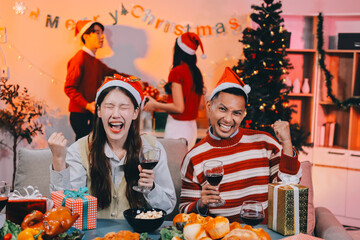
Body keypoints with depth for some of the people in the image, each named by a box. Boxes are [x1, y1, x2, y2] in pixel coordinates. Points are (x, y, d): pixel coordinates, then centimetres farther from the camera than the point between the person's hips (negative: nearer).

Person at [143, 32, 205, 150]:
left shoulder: (177, 72, -14)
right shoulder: (196, 72, 6)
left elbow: (179, 108, -17)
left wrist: (155, 104, -3)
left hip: (177, 127, -7)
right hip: (192, 126, 7)